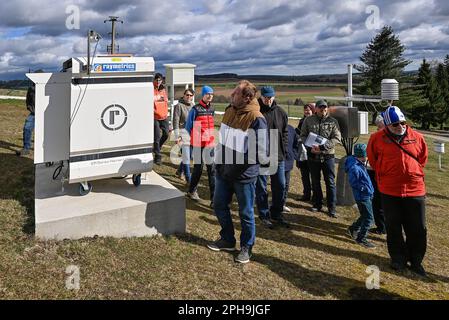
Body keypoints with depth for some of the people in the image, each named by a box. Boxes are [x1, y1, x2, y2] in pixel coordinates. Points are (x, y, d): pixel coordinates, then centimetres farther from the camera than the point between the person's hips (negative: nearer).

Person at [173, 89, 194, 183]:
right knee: (186, 156, -4)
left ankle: (180, 171, 34)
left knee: (189, 155, 12)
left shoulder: (193, 105, 11)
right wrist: (177, 136, -15)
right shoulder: (179, 106, -8)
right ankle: (188, 179, 4)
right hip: (183, 133, -6)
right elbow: (175, 121, -11)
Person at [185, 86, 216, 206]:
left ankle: (214, 198, 1)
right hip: (198, 144, -4)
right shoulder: (195, 109, -7)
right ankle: (192, 191, 28)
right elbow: (188, 126, -2)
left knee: (212, 169, -1)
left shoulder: (212, 109, 10)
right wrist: (193, 139, 3)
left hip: (209, 143, 4)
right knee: (198, 168, 5)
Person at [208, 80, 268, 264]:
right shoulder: (229, 111, 4)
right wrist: (220, 159, 11)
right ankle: (227, 240, 36)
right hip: (224, 171, 8)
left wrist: (241, 161, -19)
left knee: (245, 213, 7)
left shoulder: (256, 118, -19)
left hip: (244, 174, -7)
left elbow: (261, 150, -20)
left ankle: (246, 248, 26)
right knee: (219, 206, 17)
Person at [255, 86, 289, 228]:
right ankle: (264, 215, 19)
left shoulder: (281, 112, 5)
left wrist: (283, 150, 4)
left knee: (280, 186, 9)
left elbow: (285, 133, 12)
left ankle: (277, 214, 26)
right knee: (261, 187, 5)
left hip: (278, 157, 4)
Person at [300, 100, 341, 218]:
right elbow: (303, 136, 6)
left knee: (330, 182, -1)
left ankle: (332, 208, 7)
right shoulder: (308, 120, 4)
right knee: (315, 181, 14)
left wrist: (322, 147, -20)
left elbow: (337, 138, -8)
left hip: (328, 156, -2)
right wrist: (310, 147, -12)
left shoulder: (333, 121, -1)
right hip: (312, 155, 2)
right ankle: (317, 204, 28)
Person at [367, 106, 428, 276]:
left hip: (415, 190, 1)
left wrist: (413, 173, 10)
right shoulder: (377, 138, -5)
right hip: (389, 191, -1)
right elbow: (373, 160, 10)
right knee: (393, 228, 10)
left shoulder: (417, 137, -1)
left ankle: (416, 261, 25)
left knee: (418, 229, 7)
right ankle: (398, 258, 28)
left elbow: (423, 158, 14)